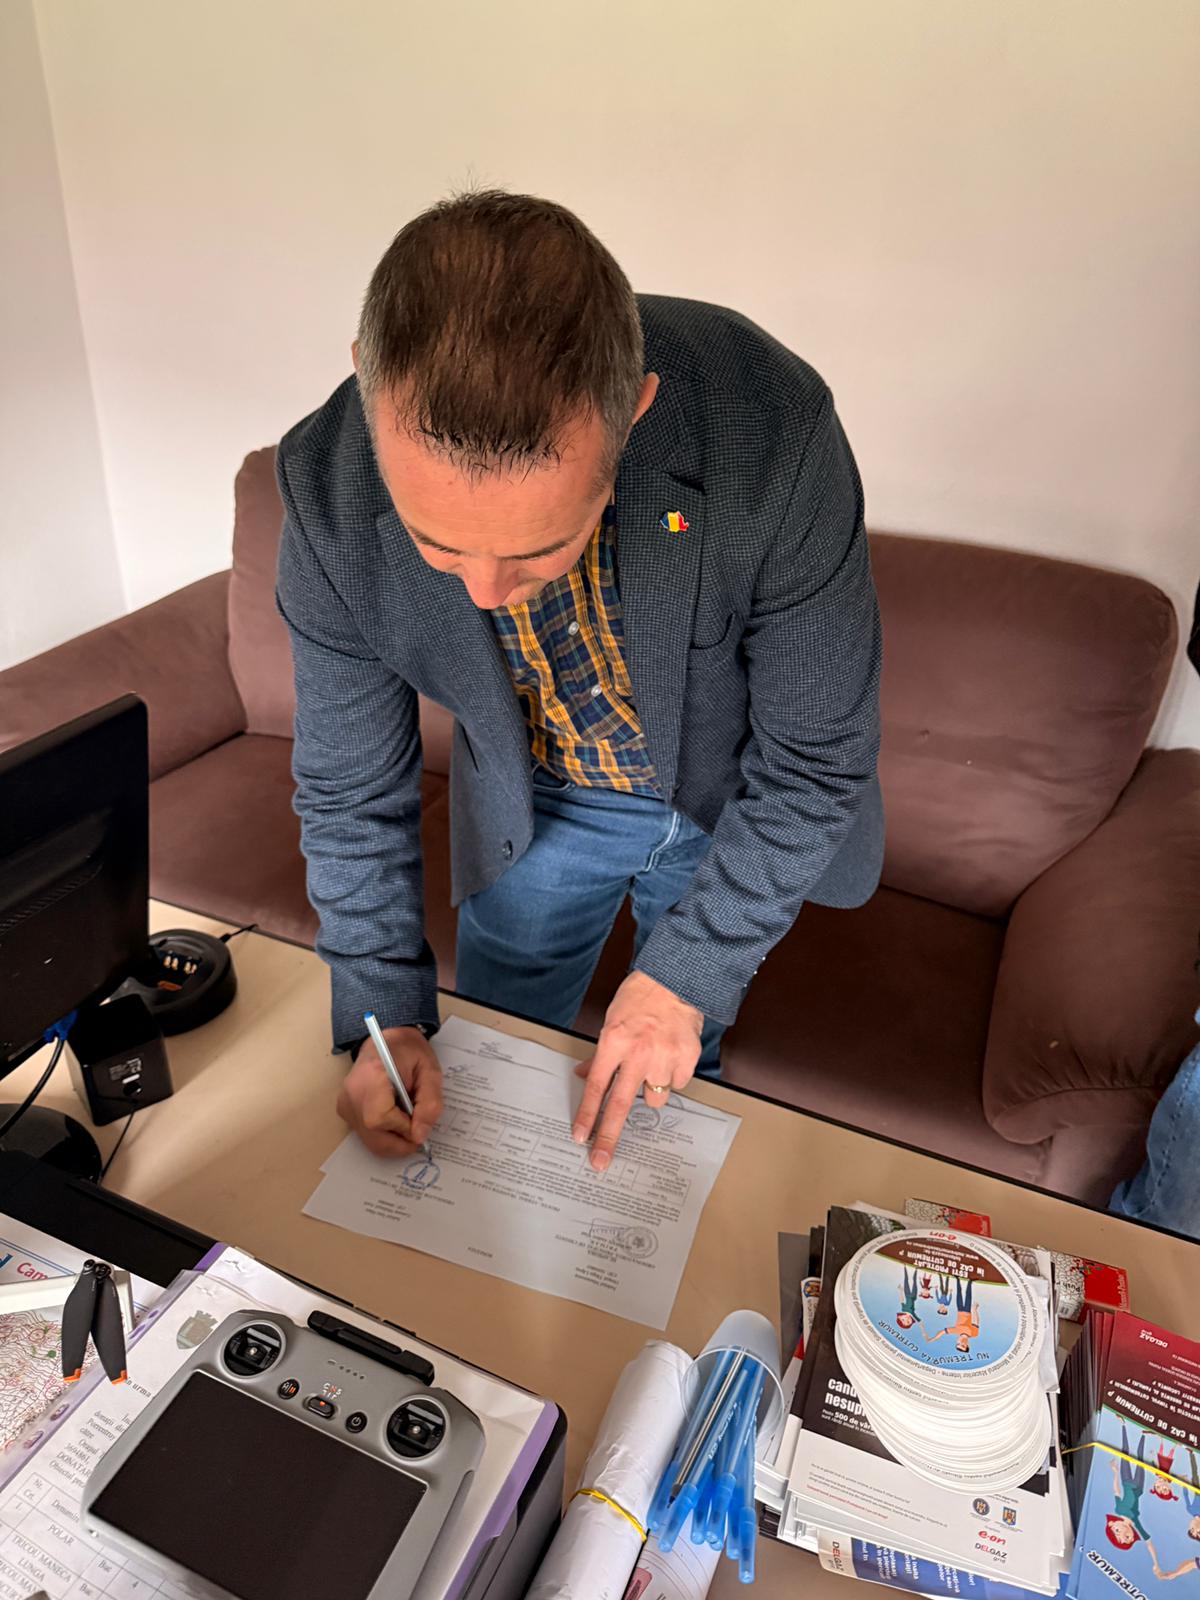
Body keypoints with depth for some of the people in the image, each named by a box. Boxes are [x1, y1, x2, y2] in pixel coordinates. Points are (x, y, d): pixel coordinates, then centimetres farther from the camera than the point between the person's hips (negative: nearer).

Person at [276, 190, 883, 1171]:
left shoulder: (773, 435, -36)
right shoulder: (329, 489, -28)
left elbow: (817, 758, -23)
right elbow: (351, 793, -13)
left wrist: (687, 971, -22)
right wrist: (385, 1011, -16)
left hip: (732, 795, -1)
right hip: (537, 805, 2)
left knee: (670, 1080, 21)